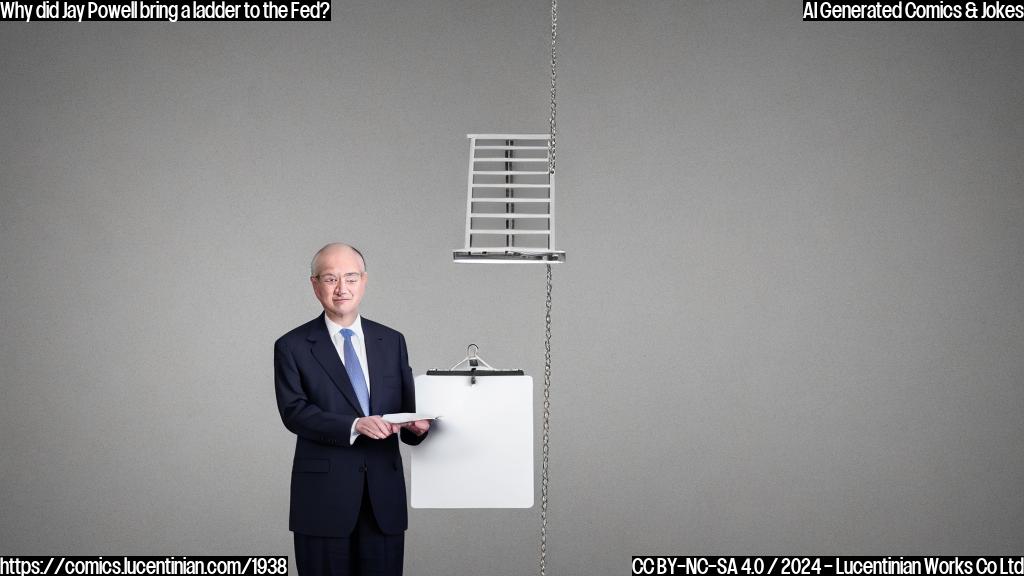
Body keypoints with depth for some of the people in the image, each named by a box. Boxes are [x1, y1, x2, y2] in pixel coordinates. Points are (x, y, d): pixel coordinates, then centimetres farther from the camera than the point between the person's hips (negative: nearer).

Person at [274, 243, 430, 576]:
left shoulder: (392, 341, 11)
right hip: (323, 497, -2)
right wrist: (354, 426, -22)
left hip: (384, 496, 3)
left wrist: (416, 425, -13)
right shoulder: (292, 346, 1)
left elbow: (407, 407, 11)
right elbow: (294, 411, -10)